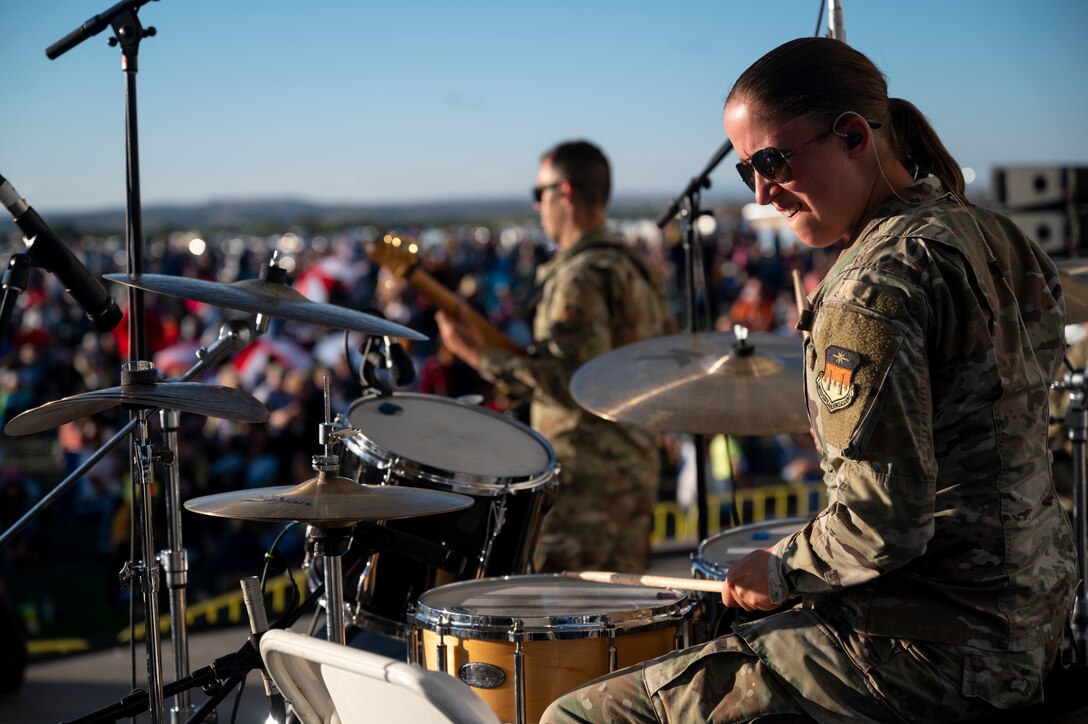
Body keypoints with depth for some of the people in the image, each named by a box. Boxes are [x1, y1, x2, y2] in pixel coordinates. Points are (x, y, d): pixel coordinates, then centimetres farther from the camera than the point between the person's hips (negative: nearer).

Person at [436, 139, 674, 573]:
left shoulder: (580, 277, -15)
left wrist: (479, 355, -18)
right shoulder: (638, 268, 15)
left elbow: (567, 383, -23)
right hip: (637, 468, 10)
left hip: (585, 476, -10)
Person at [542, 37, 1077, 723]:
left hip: (933, 652, -10)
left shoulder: (877, 285, -21)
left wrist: (782, 571, -8)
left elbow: (881, 526, -25)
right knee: (746, 631, 36)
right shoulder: (994, 236, 7)